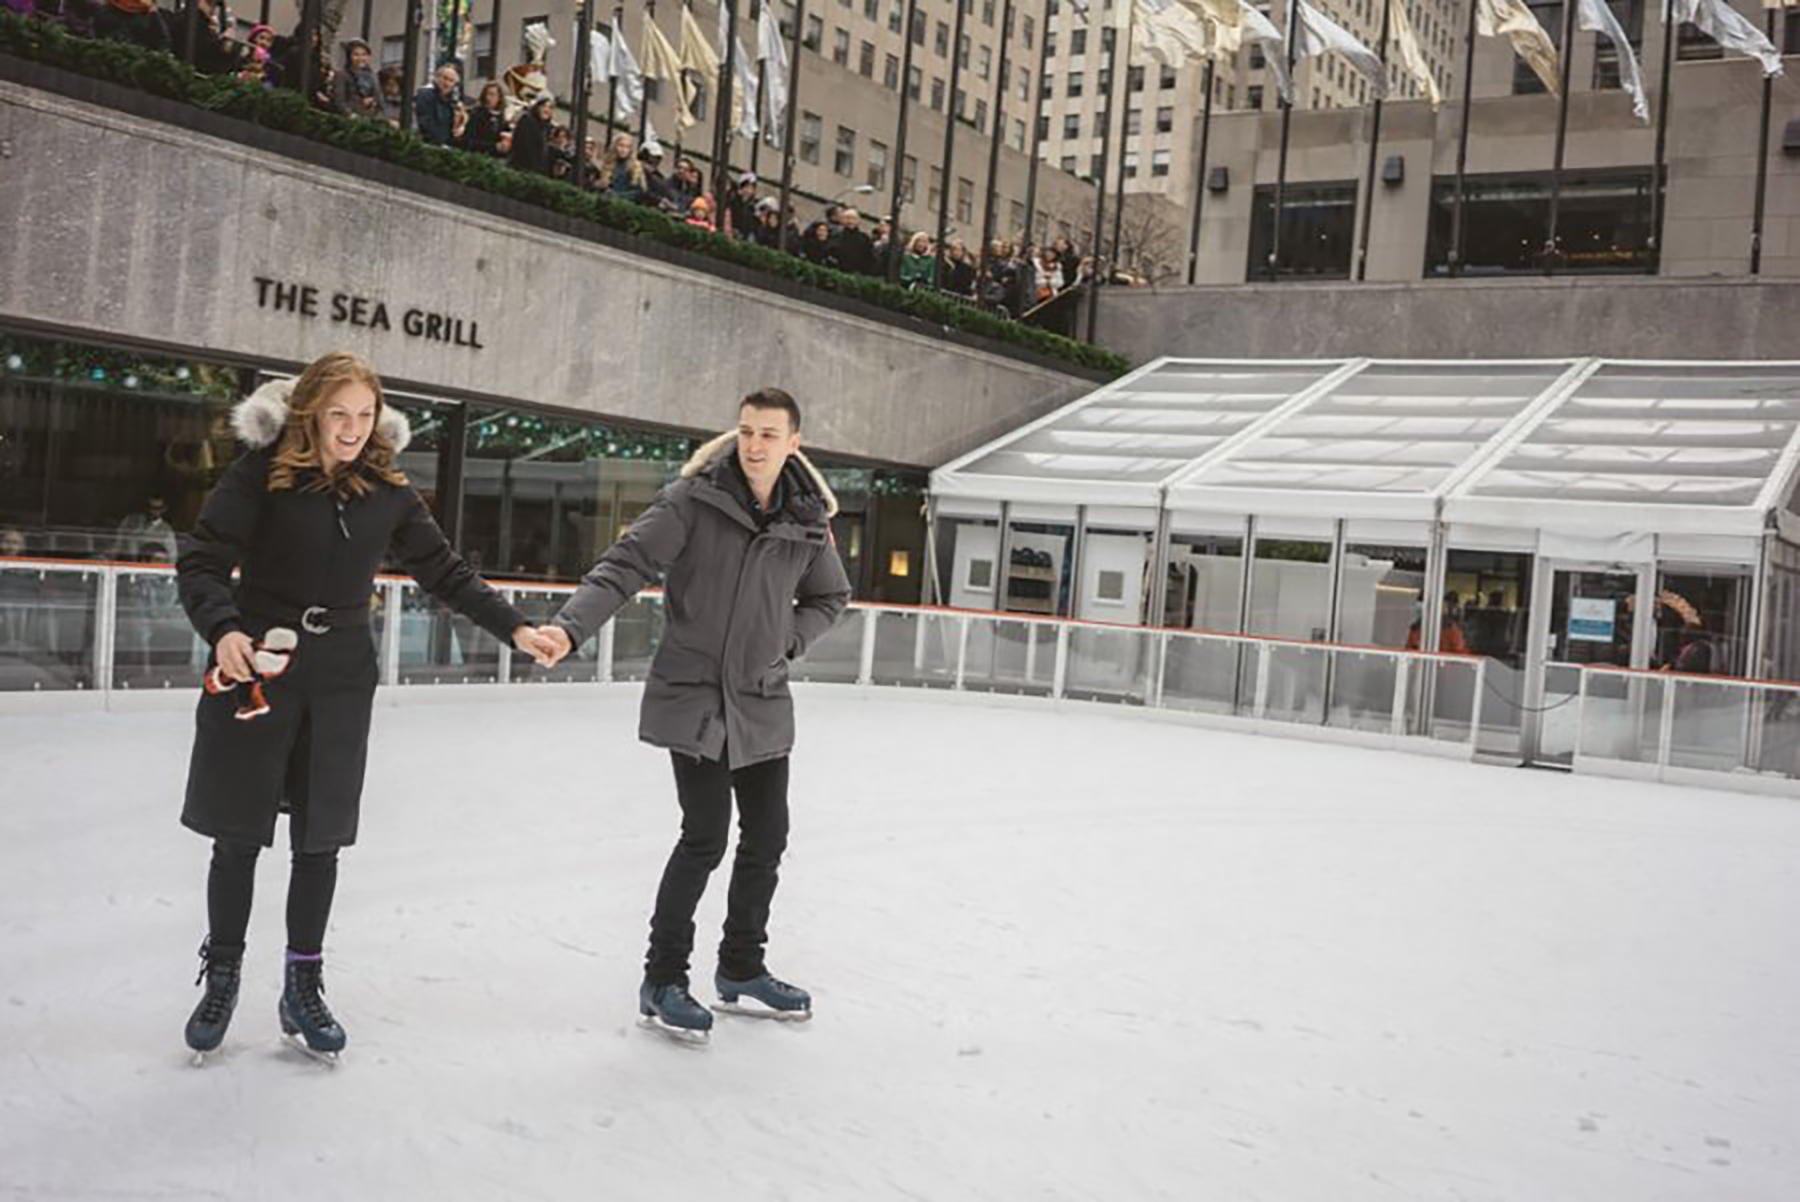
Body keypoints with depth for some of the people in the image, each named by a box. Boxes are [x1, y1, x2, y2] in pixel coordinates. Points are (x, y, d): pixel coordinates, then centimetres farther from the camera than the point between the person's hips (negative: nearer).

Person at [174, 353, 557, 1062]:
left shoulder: (388, 490, 0)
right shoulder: (262, 471, -10)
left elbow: (443, 572, 6)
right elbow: (202, 560, -14)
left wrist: (514, 627, -3)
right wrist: (222, 630, -32)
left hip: (341, 680, 3)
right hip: (256, 666, -2)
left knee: (321, 838, 7)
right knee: (238, 837, 7)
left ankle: (303, 984, 22)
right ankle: (221, 977, 26)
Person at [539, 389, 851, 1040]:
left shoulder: (808, 521, 1)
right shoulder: (693, 500, -12)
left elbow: (830, 596, 17)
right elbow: (625, 565, -19)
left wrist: (787, 642, 2)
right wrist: (571, 625, -33)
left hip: (763, 702, 5)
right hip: (693, 695, -5)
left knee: (767, 836, 12)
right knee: (706, 837, -7)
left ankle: (741, 968, 31)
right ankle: (663, 979, 10)